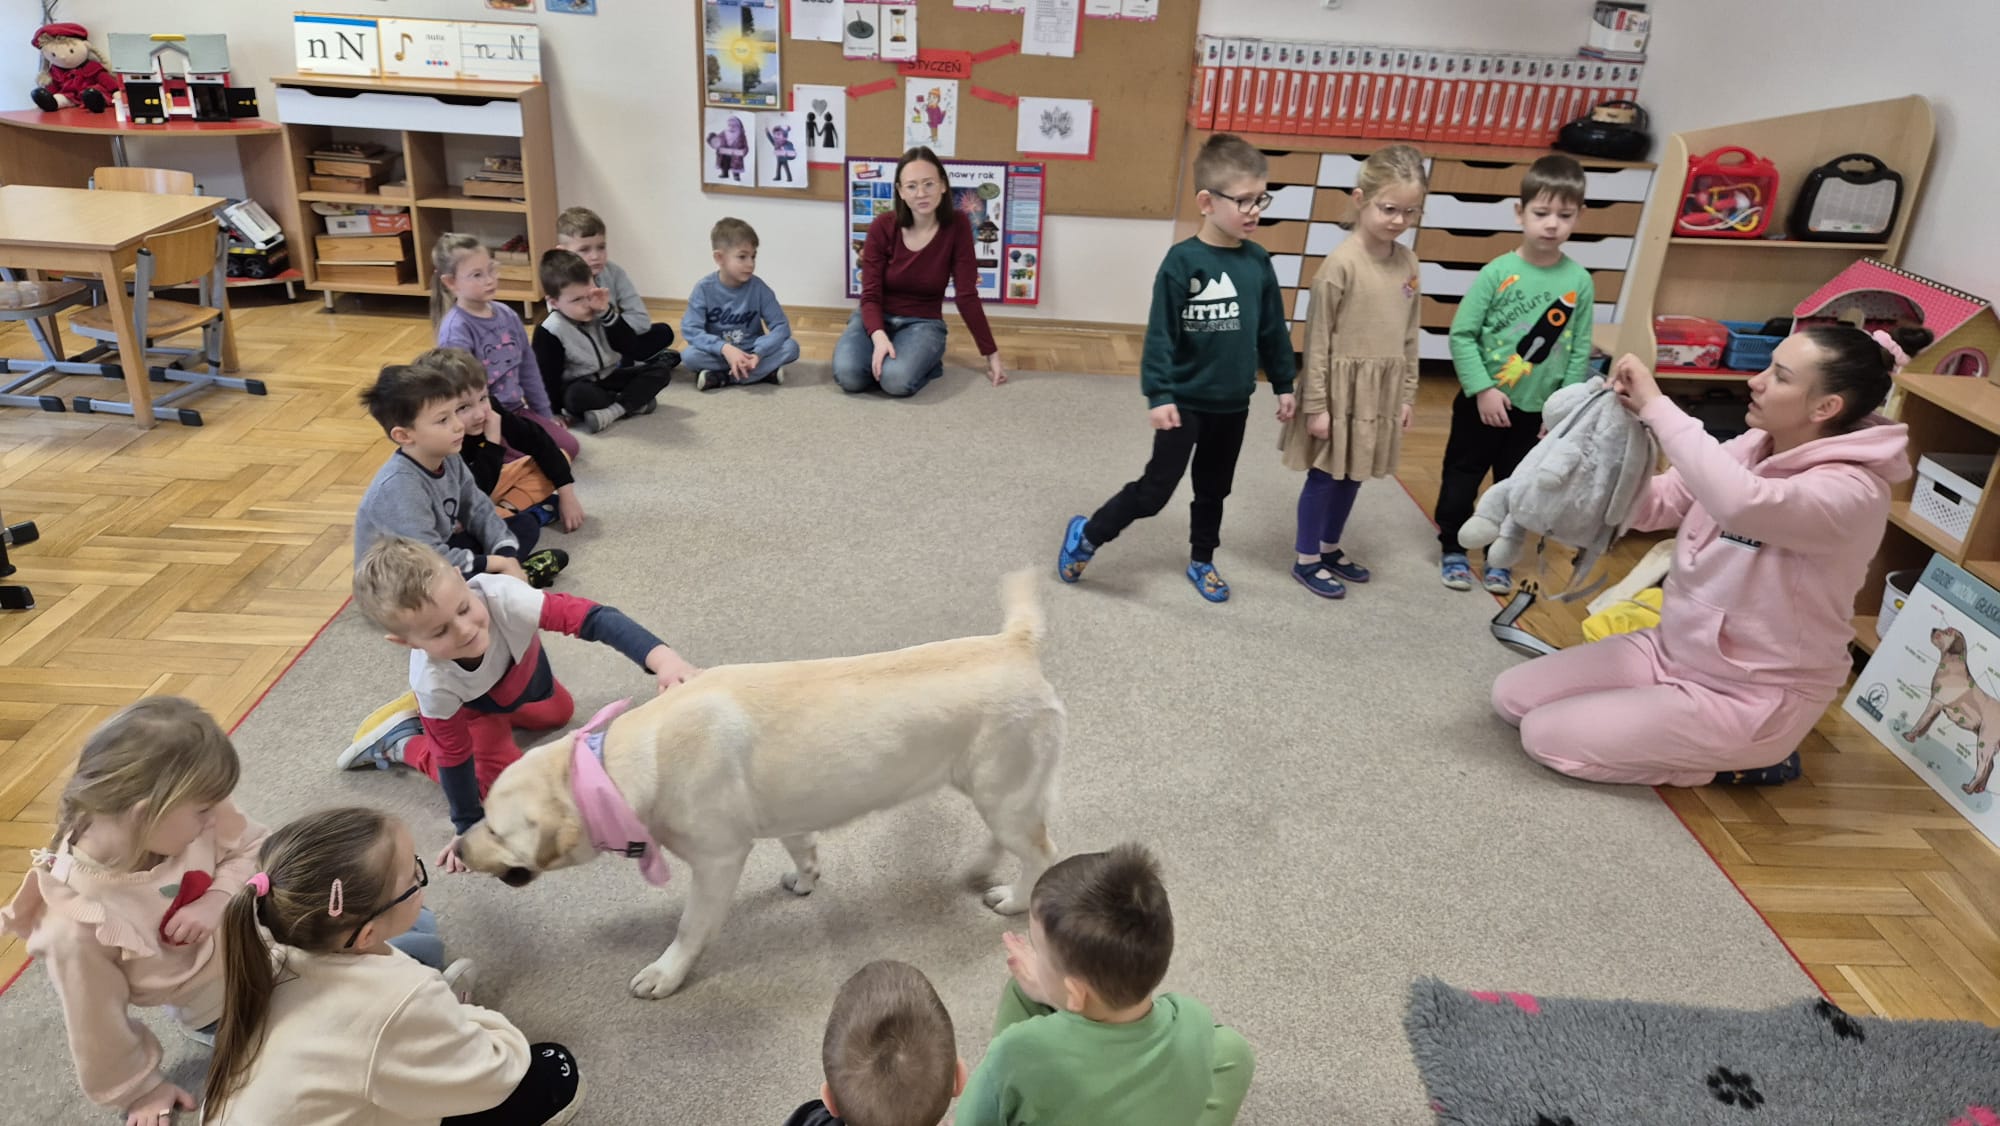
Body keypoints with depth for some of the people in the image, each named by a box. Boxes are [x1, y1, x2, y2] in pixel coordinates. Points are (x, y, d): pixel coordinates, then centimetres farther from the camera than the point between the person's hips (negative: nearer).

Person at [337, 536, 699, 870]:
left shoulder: (501, 596, -49)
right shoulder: (433, 684, -43)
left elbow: (591, 617, -53)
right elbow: (453, 757, -28)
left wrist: (662, 658, -67)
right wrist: (470, 829, -20)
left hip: (524, 673, 3)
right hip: (473, 705, -3)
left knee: (560, 712, 27)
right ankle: (399, 742, 8)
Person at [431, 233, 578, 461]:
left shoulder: (507, 315, 3)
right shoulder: (456, 330, -20)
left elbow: (528, 368, 12)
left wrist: (546, 414, 15)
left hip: (515, 409, 8)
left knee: (569, 447, -1)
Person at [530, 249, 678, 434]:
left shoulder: (599, 313, -3)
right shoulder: (549, 332, -17)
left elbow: (632, 350, -12)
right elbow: (549, 381, -15)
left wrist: (607, 314, -20)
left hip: (611, 377, 5)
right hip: (580, 385, -5)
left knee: (662, 369, -11)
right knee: (577, 396, -41)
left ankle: (611, 411, -28)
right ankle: (635, 403, -23)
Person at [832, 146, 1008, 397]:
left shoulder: (957, 226, -13)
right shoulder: (883, 226, -12)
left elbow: (966, 295, -10)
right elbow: (871, 295, -11)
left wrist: (992, 354, -9)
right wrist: (878, 336, -32)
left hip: (923, 322, -1)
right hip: (878, 318, 1)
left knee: (898, 380, -33)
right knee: (848, 375, -29)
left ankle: (926, 359, 2)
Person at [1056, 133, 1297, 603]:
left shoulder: (1258, 262, -1)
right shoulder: (1183, 260, -17)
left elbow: (1273, 329, 9)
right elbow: (1160, 334, -16)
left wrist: (1284, 384, 13)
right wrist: (1159, 395, -20)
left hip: (1233, 403, 5)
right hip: (1185, 400, -5)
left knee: (1214, 489, 19)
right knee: (1155, 488, -1)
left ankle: (1202, 560, 37)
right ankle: (1086, 535, 19)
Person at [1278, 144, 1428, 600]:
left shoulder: (1408, 262, 3)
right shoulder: (1341, 264, -17)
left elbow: (1409, 335, 10)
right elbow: (1317, 339, -14)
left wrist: (1406, 393, 10)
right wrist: (1316, 404, -14)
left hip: (1383, 388, 6)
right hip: (1341, 386, -6)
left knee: (1354, 474, 17)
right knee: (1325, 474, 5)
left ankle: (1330, 548, 34)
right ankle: (1307, 559, 20)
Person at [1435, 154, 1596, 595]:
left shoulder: (1580, 282, -4)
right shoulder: (1498, 272, -12)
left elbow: (1579, 352, 0)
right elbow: (1461, 335, -12)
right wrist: (1483, 389, -17)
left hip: (1537, 411, 2)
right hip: (1482, 402, -2)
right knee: (1461, 478, 9)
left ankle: (1499, 557, 30)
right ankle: (1453, 551, 27)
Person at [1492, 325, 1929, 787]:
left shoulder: (1852, 491, -24)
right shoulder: (1751, 448, 1)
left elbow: (1740, 504, -45)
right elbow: (1653, 507, 3)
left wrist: (1655, 405, -35)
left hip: (1751, 698, -8)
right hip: (1673, 650, 8)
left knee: (1546, 736, -13)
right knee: (1511, 697, 2)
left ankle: (1740, 759, 4)